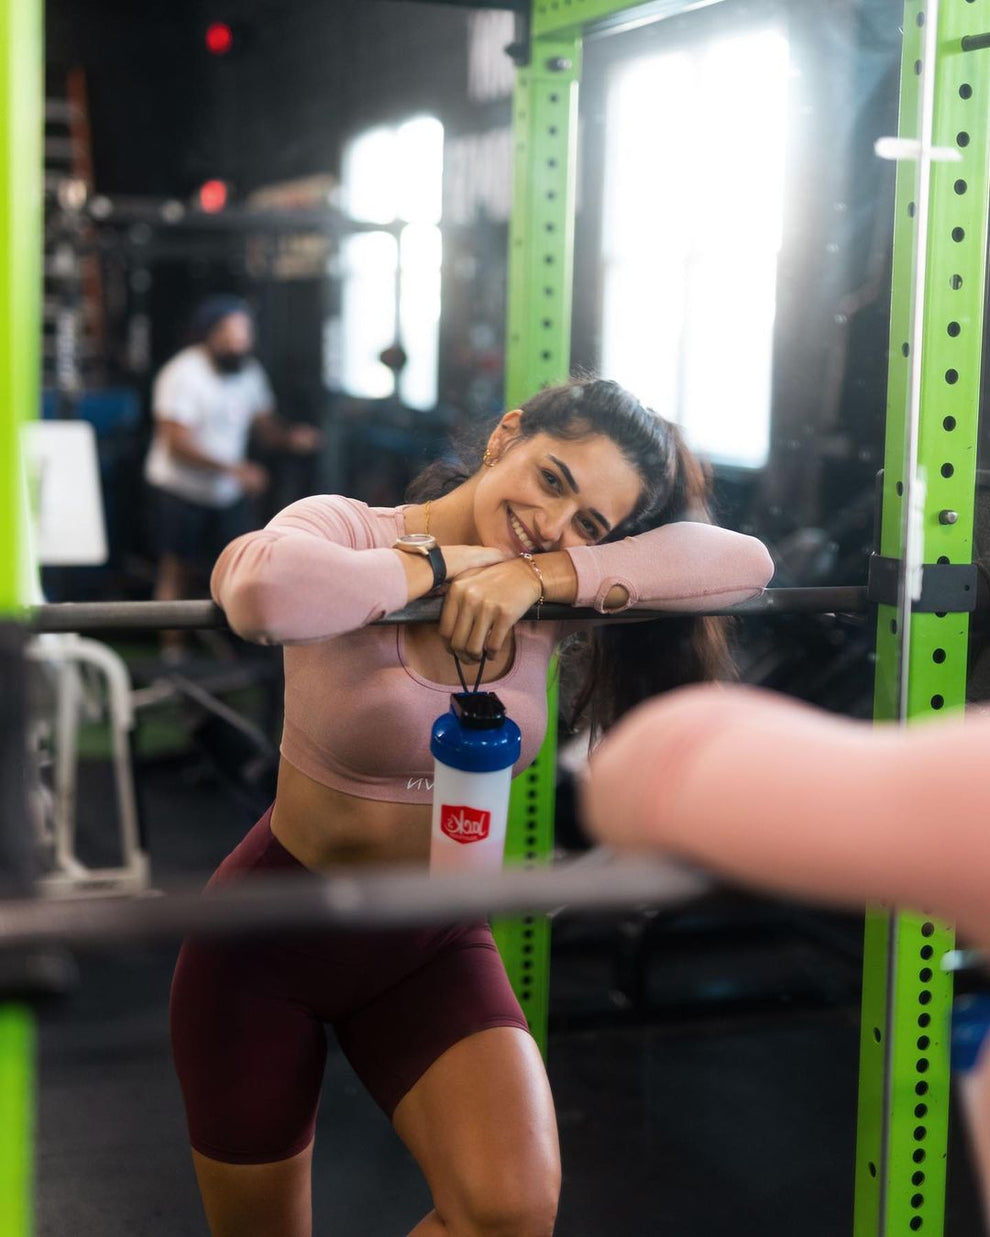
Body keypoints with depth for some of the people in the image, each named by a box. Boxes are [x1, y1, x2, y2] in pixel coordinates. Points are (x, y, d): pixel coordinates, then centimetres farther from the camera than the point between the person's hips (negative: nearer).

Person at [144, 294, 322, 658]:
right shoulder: (183, 374, -18)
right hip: (180, 490, -5)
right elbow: (178, 441, -24)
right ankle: (172, 652, 12)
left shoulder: (250, 372, 2)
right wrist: (234, 468, -33)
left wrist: (291, 438, -20)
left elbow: (266, 423, 4)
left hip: (229, 492, 5)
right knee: (177, 571, 2)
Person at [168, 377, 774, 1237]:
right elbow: (261, 591, -43)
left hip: (434, 947, 3)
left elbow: (746, 562, -19)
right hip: (274, 935, -3)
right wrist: (442, 562, -29)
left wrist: (542, 573, -28)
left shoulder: (550, 592, -6)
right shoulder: (348, 530, -19)